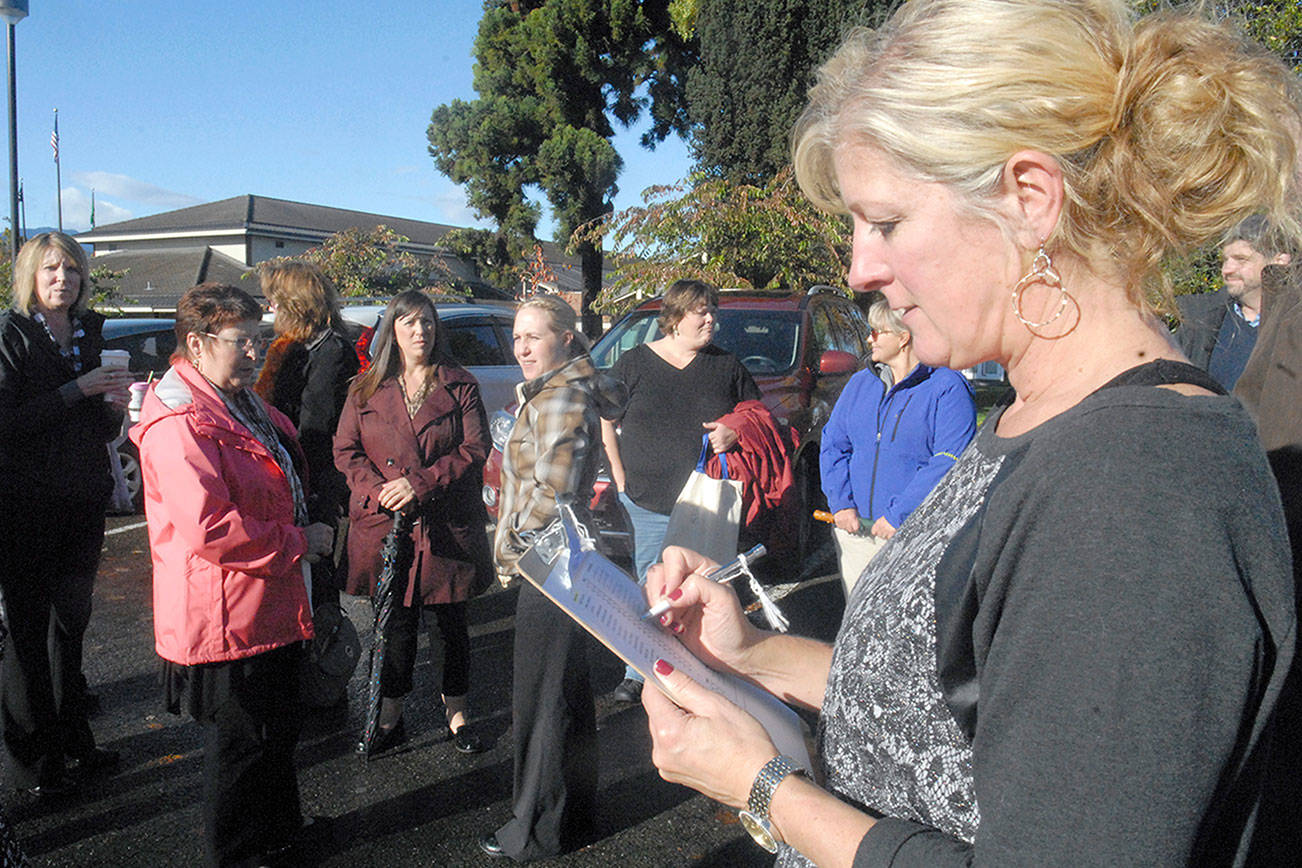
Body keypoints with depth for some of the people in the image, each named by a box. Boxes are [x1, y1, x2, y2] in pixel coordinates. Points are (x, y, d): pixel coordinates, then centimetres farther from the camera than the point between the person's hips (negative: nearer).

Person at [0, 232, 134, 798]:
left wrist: (114, 406, -5)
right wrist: (75, 392, -18)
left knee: (70, 625, 13)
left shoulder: (90, 336, 12)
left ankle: (71, 741, 25)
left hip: (83, 504, 6)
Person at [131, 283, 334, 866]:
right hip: (225, 618, -10)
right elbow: (208, 528, -29)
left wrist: (304, 537, 13)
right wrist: (298, 543, -20)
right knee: (240, 745, 6)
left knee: (277, 731, 25)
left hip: (270, 607, 10)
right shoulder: (178, 424, -23)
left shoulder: (245, 406, 12)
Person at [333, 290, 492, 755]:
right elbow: (346, 451, 5)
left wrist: (419, 484, -15)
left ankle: (456, 712, 27)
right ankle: (390, 719, 24)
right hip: (385, 525, 1)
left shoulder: (459, 386, 2)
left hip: (447, 524, -1)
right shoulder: (366, 390, 8)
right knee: (397, 624, 10)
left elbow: (475, 449, -5)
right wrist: (379, 492, -13)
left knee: (452, 622, 10)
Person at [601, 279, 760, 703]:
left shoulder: (727, 366, 9)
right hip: (648, 504, -1)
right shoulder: (634, 363, 5)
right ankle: (638, 673, 17)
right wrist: (620, 477, 1)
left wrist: (734, 432, -6)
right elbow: (604, 422, 9)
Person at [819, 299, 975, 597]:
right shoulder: (860, 383, 13)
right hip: (855, 527, 6)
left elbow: (950, 462, -15)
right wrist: (840, 503, -2)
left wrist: (898, 515, -19)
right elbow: (833, 443, 13)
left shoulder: (947, 388, -7)